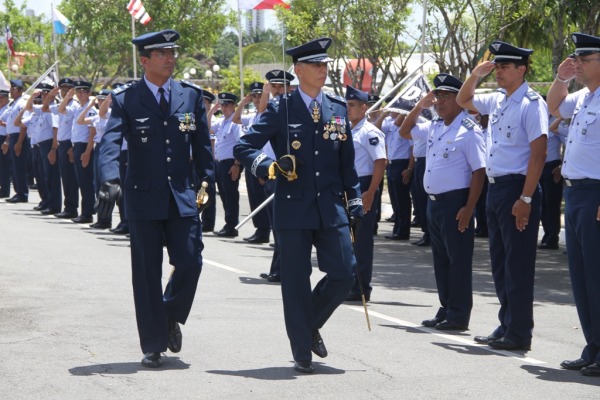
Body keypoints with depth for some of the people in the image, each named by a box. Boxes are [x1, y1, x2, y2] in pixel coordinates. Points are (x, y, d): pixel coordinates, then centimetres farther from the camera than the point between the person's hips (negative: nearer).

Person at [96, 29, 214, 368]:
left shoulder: (191, 96, 6)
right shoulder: (126, 99, -3)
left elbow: (202, 144, 10)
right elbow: (111, 142, -15)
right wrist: (111, 179, -31)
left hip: (183, 196, 2)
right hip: (143, 198, -2)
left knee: (190, 263, -5)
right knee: (147, 274, 2)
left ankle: (171, 317, 25)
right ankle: (153, 347, 12)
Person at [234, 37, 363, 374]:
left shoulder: (338, 110, 11)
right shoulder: (280, 111, -1)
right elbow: (243, 147, -2)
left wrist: (355, 200, 10)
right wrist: (269, 166, -19)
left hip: (331, 207, 3)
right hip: (294, 209, -3)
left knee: (344, 274, -3)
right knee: (296, 281, 0)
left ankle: (311, 325, 23)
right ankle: (302, 352, 11)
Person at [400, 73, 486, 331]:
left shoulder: (468, 131, -11)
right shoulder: (433, 128, 13)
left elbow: (479, 172, -15)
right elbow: (405, 132, 27)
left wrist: (468, 208, -20)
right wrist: (420, 106, 13)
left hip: (455, 202, -8)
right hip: (434, 201, 8)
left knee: (458, 260, -3)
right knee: (440, 259, 13)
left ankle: (458, 316, 2)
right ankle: (446, 310, 21)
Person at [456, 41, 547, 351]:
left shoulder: (531, 104, -12)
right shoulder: (496, 101, 12)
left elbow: (538, 153, -17)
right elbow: (463, 101, 31)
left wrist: (526, 198, -21)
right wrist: (476, 74, 12)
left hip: (516, 187, -9)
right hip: (495, 186, 9)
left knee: (518, 263, -4)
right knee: (499, 261, 13)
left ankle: (519, 333, 2)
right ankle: (506, 326, 23)